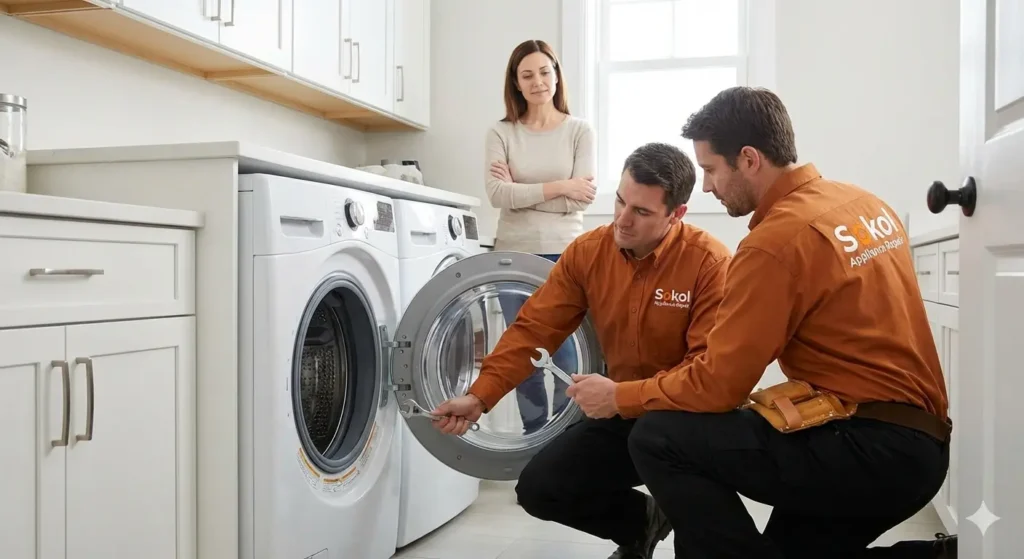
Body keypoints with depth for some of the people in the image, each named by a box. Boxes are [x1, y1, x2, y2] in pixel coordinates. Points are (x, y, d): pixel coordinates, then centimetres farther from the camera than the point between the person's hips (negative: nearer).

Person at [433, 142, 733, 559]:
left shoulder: (709, 262, -21)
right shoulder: (587, 252, -6)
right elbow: (533, 329, -6)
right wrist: (479, 397, -16)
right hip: (620, 414, 5)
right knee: (538, 490, -6)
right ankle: (643, 523, 22)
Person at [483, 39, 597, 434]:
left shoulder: (579, 131, 2)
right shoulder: (501, 133, 4)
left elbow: (581, 199, -8)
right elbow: (498, 195, -10)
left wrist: (521, 191, -9)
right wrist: (557, 187, -14)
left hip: (565, 255, -1)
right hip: (513, 255, 2)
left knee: (566, 355, -3)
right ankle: (534, 434, 21)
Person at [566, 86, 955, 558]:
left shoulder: (776, 240, -18)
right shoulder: (865, 203, 10)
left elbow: (717, 385, -16)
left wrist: (619, 398, -2)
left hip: (869, 447, -9)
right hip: (918, 444, 10)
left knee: (658, 438, -11)